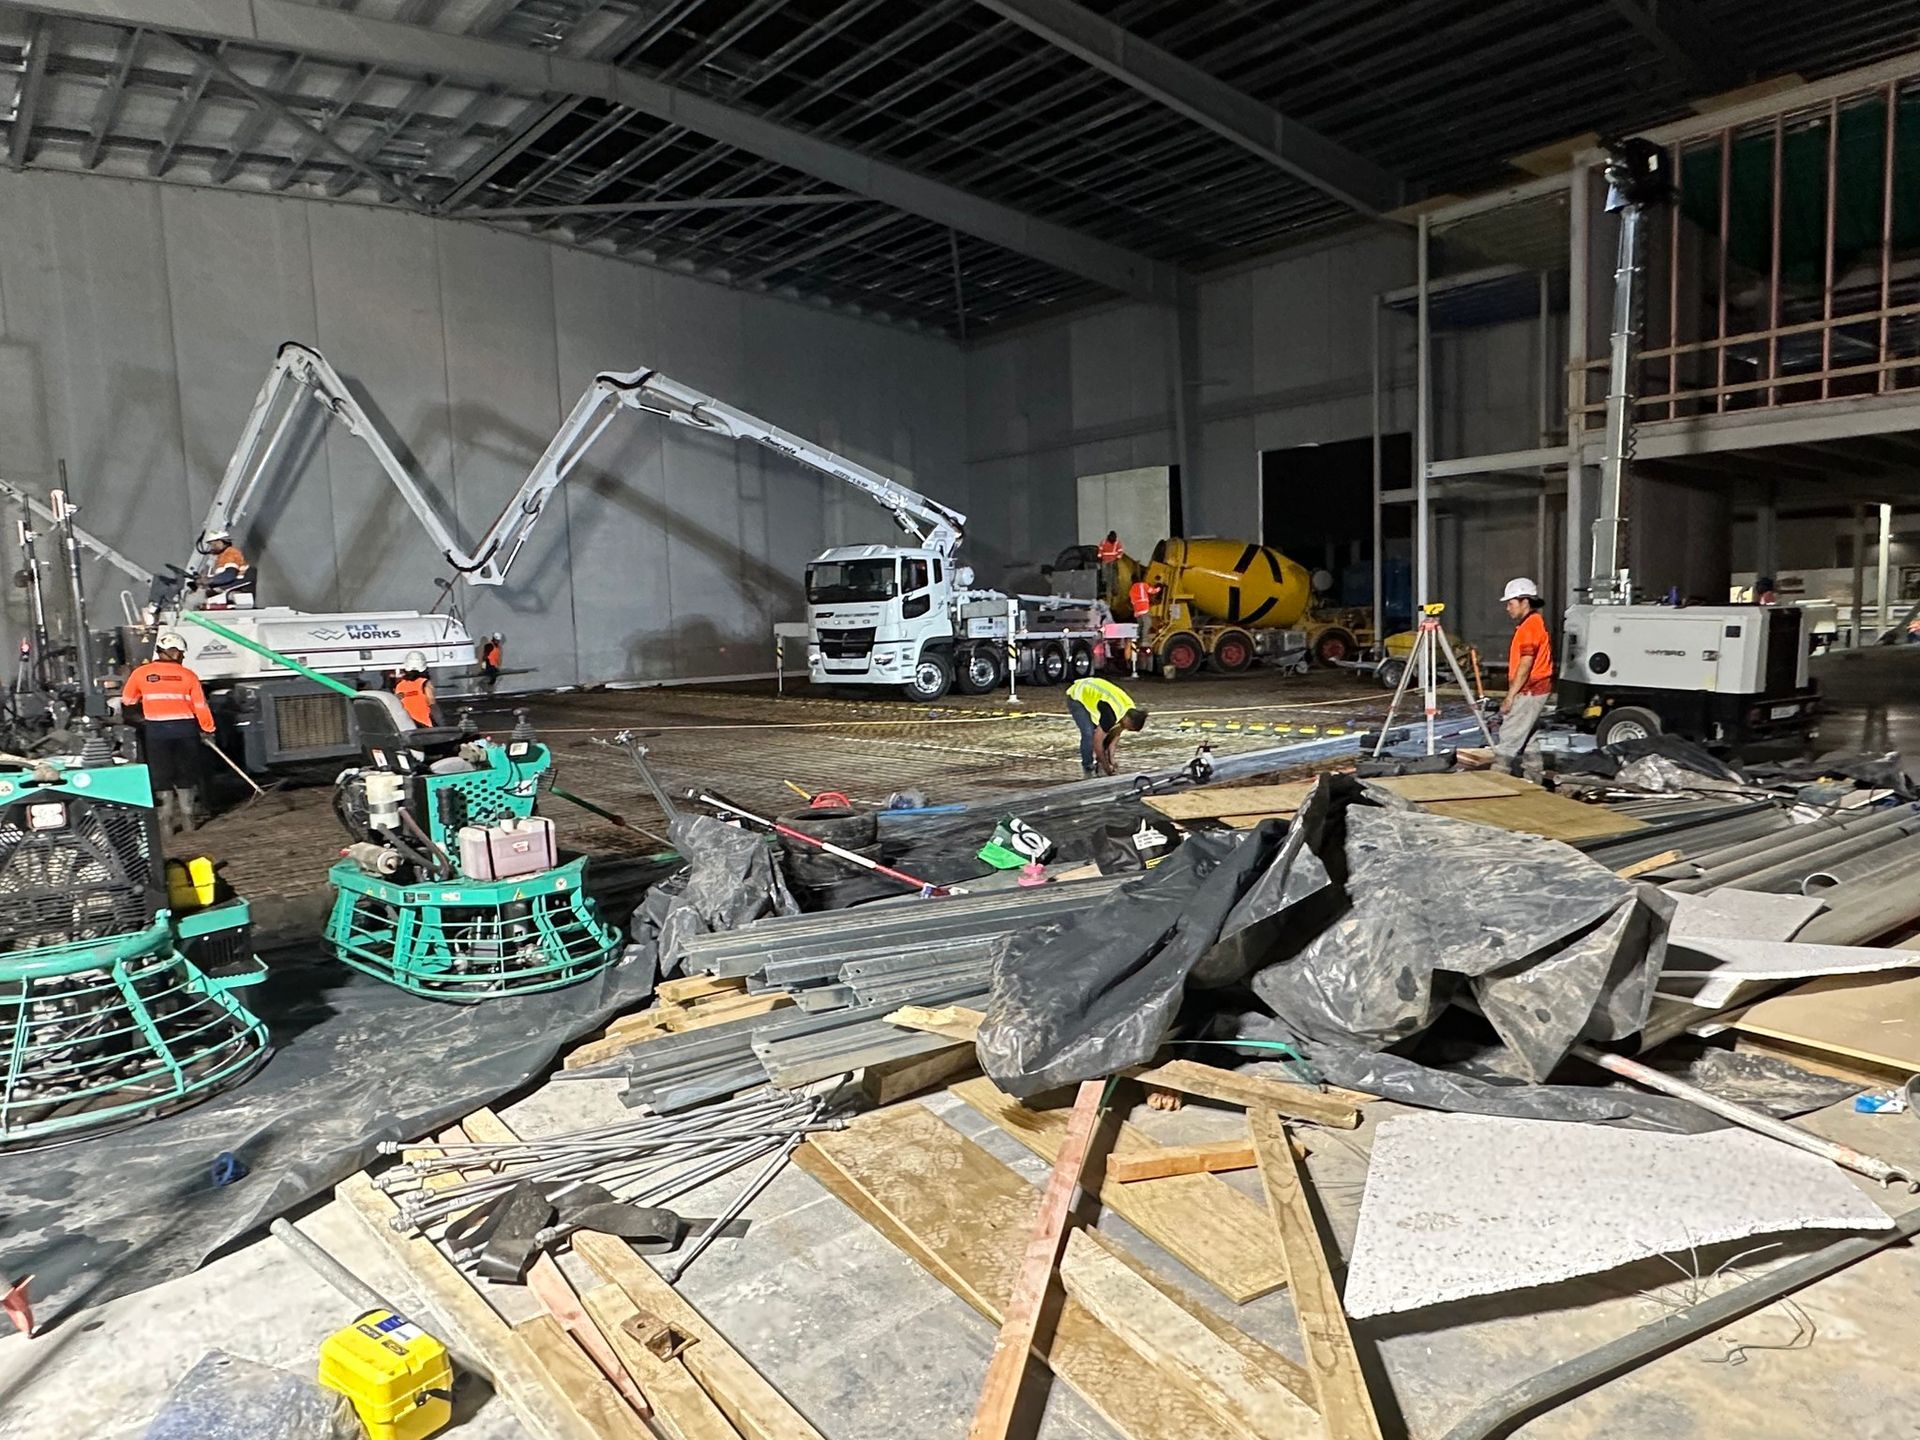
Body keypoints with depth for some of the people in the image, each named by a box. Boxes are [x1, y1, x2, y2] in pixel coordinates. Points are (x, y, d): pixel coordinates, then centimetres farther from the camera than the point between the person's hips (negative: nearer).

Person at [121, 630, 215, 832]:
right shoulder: (188, 675, 1)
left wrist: (137, 718, 31)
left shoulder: (141, 673, 2)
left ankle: (166, 823, 7)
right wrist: (208, 728, 11)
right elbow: (200, 706, 0)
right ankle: (188, 819, 14)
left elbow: (127, 702, 12)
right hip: (185, 728, 1)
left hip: (155, 729, 0)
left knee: (161, 776, 7)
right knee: (186, 775, 11)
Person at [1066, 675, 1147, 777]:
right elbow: (1097, 743, -31)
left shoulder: (1130, 711, -12)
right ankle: (1088, 770, -7)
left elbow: (1115, 736, 0)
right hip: (1077, 698, -8)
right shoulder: (1110, 715, -37)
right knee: (1089, 734, -21)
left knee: (1105, 732, -1)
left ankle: (1101, 766, 10)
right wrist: (1107, 768, -20)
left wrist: (1111, 759, -6)